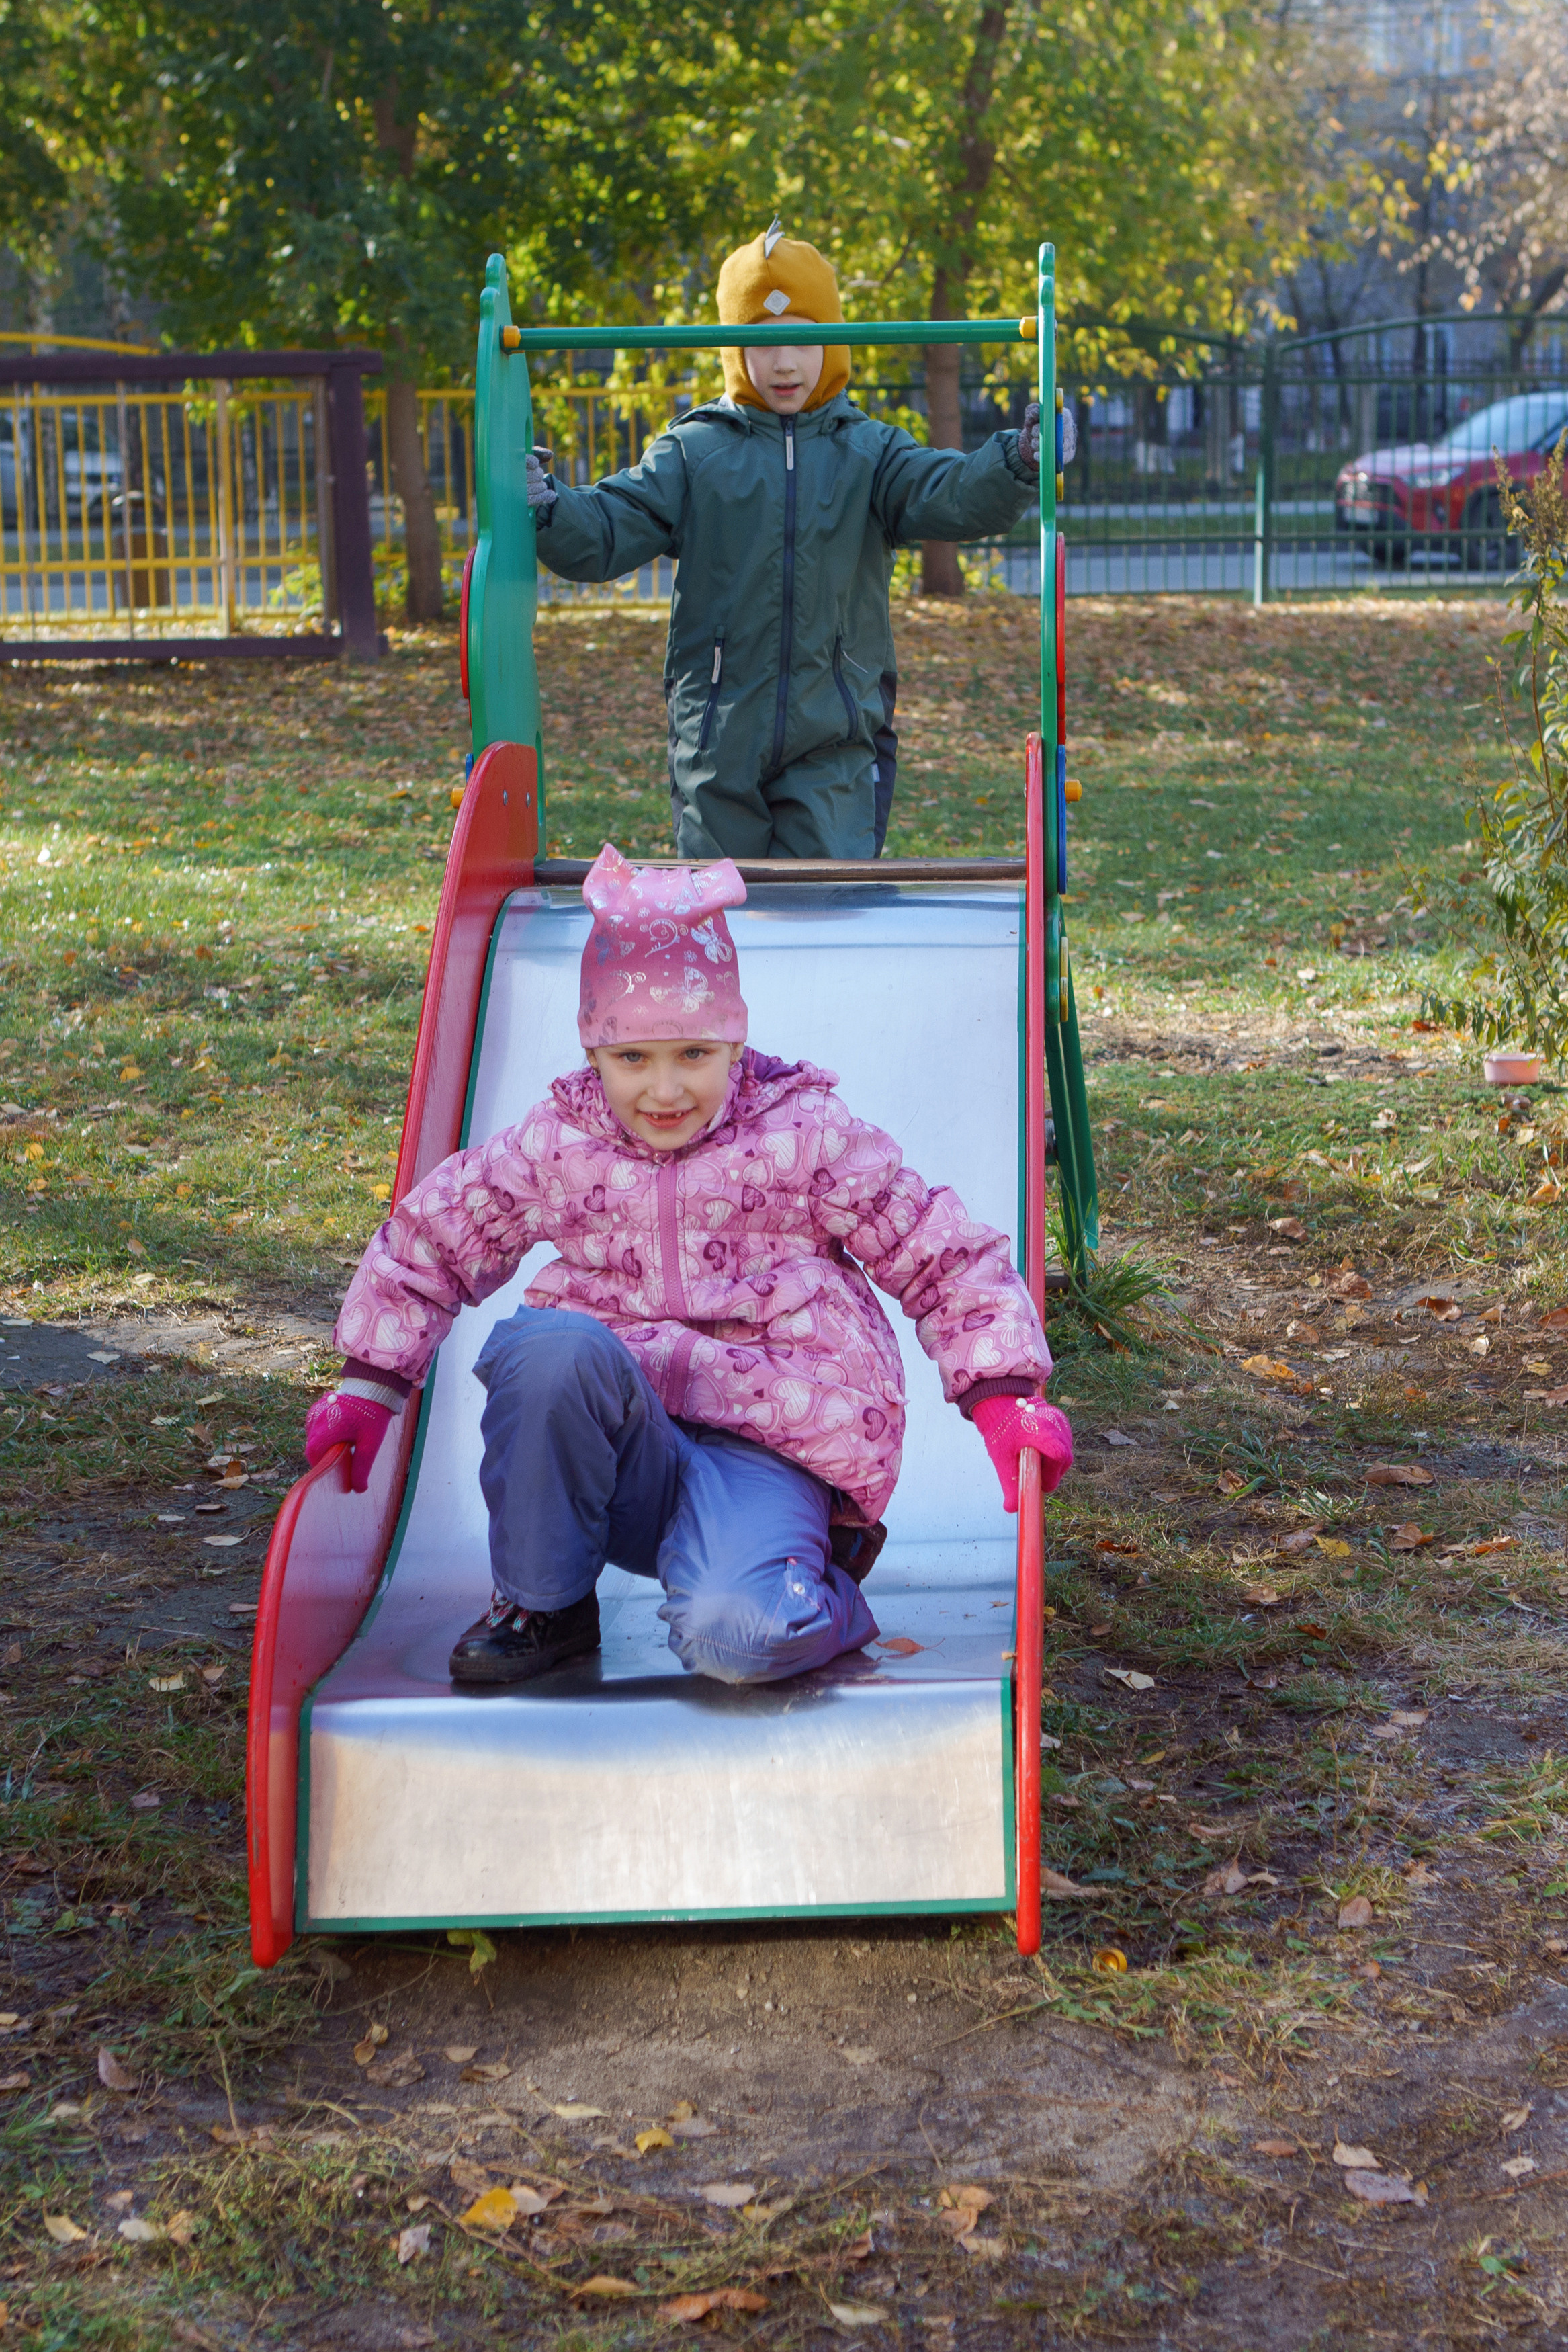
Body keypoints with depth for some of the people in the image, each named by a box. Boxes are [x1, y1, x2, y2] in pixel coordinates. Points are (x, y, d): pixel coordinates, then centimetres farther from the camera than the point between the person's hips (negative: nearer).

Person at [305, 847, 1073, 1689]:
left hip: (765, 1451, -3)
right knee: (547, 1342, -33)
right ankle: (542, 1603, -9)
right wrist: (371, 1385, 15)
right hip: (618, 1457, 3)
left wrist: (1000, 1395, -7)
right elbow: (429, 1239, 19)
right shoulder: (557, 1147, 6)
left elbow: (949, 1257, 4)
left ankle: (821, 1592, 3)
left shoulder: (805, 1138, 0)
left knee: (733, 1634, -37)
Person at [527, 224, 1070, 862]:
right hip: (718, 733, 1)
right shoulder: (693, 452, 5)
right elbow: (605, 532, 0)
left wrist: (1017, 466, -28)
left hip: (835, 743, 0)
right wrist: (547, 508, -20)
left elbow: (949, 495, -9)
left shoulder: (868, 452, 7)